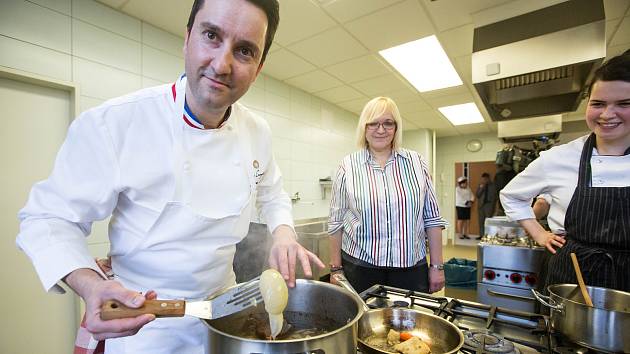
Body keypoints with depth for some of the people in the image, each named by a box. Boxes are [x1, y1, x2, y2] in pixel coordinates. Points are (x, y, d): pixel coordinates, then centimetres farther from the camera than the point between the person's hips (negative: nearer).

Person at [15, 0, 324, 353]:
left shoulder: (258, 132, -9)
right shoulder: (111, 123, -23)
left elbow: (272, 195, 4)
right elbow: (52, 218, -14)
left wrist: (283, 233, -15)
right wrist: (91, 285, -30)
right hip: (143, 322, -3)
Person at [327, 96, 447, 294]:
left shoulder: (416, 163, 1)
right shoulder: (348, 166, -3)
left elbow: (432, 219, 3)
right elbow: (336, 222, 0)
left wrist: (437, 266, 3)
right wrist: (336, 268, 1)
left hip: (412, 267, 2)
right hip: (360, 267, -1)